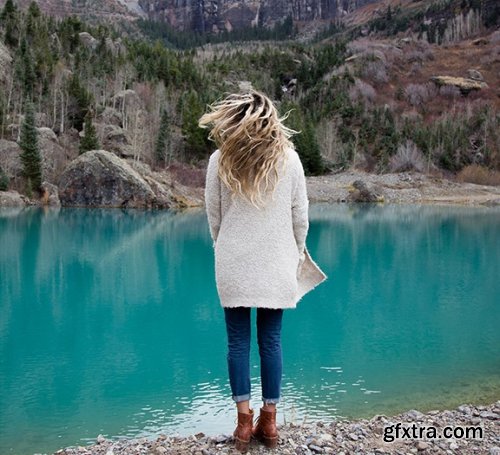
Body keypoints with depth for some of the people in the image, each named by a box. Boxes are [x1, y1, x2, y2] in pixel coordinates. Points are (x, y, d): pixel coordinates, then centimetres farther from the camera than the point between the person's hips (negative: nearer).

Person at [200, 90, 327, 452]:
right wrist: (295, 254, 16)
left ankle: (245, 422, 11)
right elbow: (300, 216, 2)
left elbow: (214, 217, 2)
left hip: (233, 265, -1)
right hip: (276, 265, 1)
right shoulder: (289, 158, -2)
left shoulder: (220, 160, -3)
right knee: (271, 341, 8)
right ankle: (269, 421, 15)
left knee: (238, 342, 7)